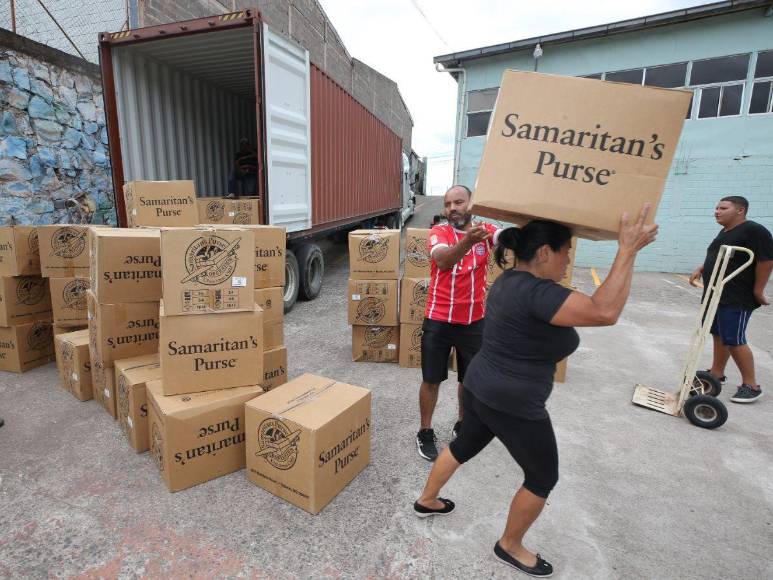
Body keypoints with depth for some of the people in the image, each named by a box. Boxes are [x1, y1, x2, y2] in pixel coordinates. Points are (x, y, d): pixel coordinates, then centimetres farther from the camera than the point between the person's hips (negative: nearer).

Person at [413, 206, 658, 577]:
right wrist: (627, 250, -27)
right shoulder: (536, 292, -26)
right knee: (542, 478, 16)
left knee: (464, 445, 29)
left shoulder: (510, 279, 3)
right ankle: (510, 547, 36)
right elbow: (604, 312, -33)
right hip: (513, 407, -9)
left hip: (479, 389, 9)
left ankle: (426, 501, 48)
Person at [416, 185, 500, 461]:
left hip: (474, 320, 3)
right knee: (431, 380, 10)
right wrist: (467, 241, -49)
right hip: (438, 320, -2)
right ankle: (425, 432, 30)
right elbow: (443, 260, -30)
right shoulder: (438, 232, -9)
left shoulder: (486, 230, -1)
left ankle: (462, 425, 42)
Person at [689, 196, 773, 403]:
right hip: (716, 296, 9)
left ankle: (751, 386, 6)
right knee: (718, 335, 16)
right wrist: (700, 270, 15)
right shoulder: (725, 232, 15)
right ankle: (716, 373, 28)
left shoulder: (753, 230, -14)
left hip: (736, 300, -9)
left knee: (734, 340, -6)